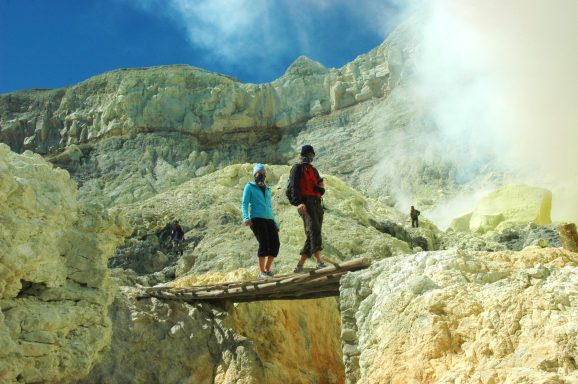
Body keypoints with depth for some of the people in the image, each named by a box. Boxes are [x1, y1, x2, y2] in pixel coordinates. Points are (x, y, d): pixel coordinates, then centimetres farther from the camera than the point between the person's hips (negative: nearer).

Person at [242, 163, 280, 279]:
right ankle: (261, 272, -12)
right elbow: (244, 204, 0)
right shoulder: (249, 187, 9)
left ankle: (267, 269, 6)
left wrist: (275, 223, 22)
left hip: (269, 219, 6)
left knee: (275, 243, -7)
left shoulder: (267, 190, 26)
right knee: (264, 243, -18)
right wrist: (246, 218, -17)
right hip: (256, 219, -6)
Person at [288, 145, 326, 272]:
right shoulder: (297, 168, 7)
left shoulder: (313, 170, 27)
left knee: (311, 236, 2)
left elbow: (321, 191, 21)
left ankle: (299, 266, 5)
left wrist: (321, 187, -4)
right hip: (305, 203, -7)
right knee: (314, 229, -24)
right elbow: (294, 187, -8)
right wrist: (299, 203, -23)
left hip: (317, 203, 7)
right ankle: (319, 261, -33)